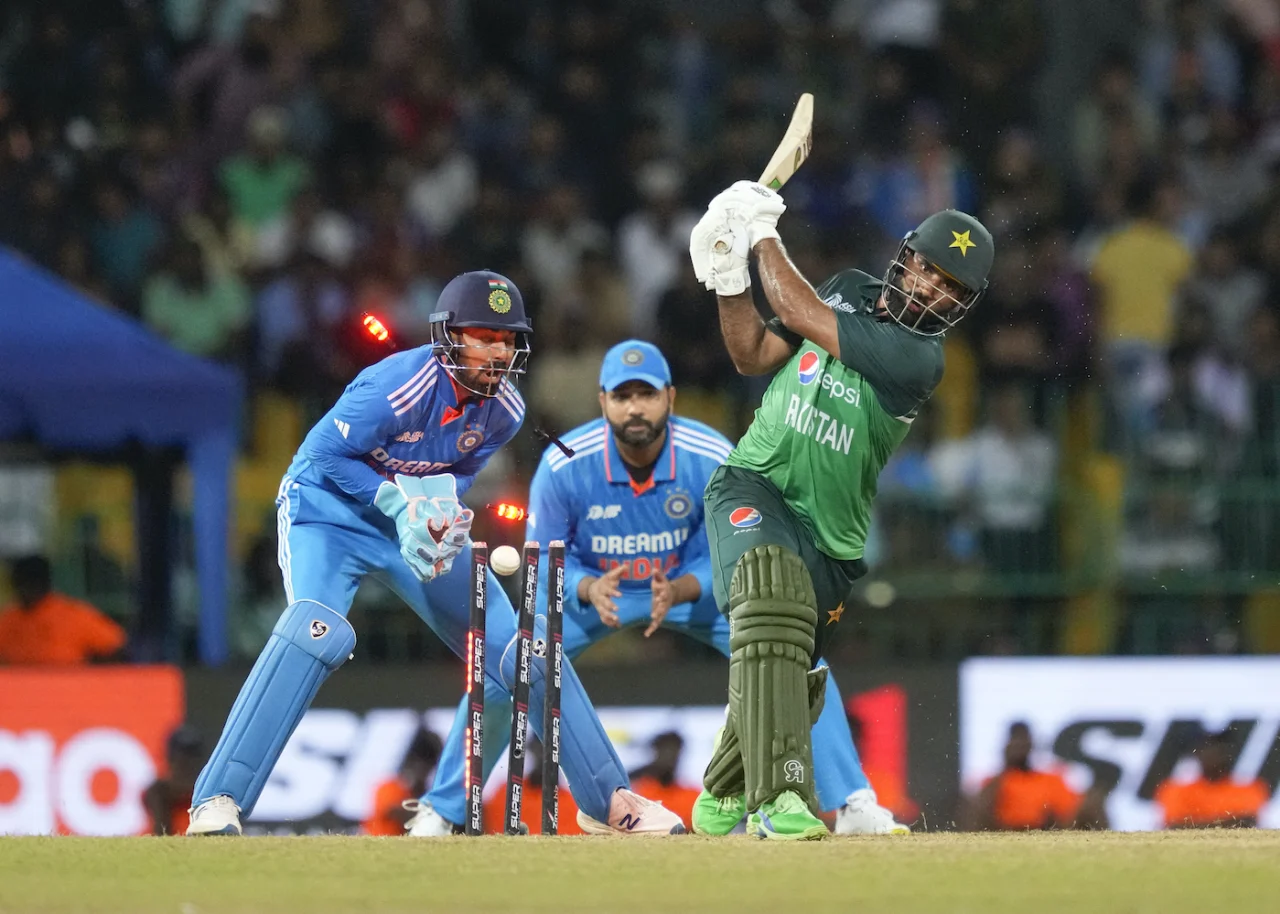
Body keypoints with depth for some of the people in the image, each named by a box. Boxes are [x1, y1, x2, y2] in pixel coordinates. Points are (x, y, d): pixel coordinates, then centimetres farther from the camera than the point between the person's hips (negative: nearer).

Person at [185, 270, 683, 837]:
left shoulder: (504, 410, -9)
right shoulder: (399, 387, -28)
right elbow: (323, 454, -20)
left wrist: (441, 506, -15)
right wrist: (397, 502, -27)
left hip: (419, 525, 6)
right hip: (330, 511, -6)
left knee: (520, 647, 1)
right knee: (316, 632, -32)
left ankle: (608, 799, 13)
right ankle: (217, 801, -32)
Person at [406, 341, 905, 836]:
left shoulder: (714, 459, -27)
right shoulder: (564, 464, -27)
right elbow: (545, 558, -16)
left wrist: (678, 592, -37)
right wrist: (589, 591, -37)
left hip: (696, 585, 0)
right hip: (589, 585, 0)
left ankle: (853, 805, -9)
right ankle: (440, 812, 3)